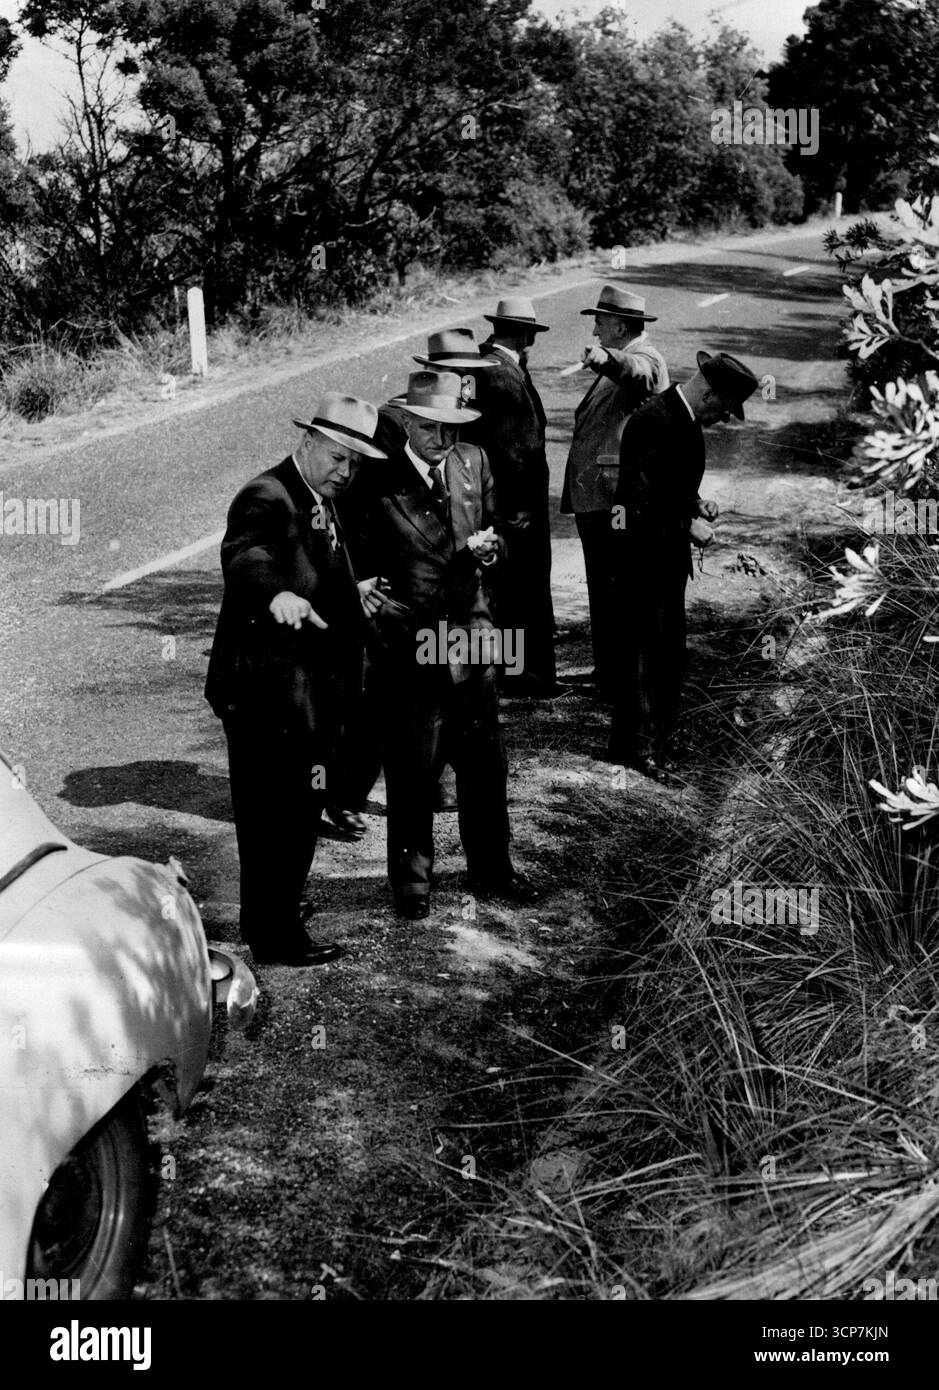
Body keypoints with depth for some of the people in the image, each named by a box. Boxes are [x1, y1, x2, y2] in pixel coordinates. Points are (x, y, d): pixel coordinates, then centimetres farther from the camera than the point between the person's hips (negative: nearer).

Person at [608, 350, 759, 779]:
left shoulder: (687, 421, 12)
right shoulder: (652, 421, -20)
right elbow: (645, 497, -25)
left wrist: (697, 504, 8)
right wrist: (689, 525, -18)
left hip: (669, 553, 10)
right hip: (644, 553, -10)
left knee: (668, 649, 15)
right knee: (644, 649, -6)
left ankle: (656, 733, 25)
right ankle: (639, 744, 2)